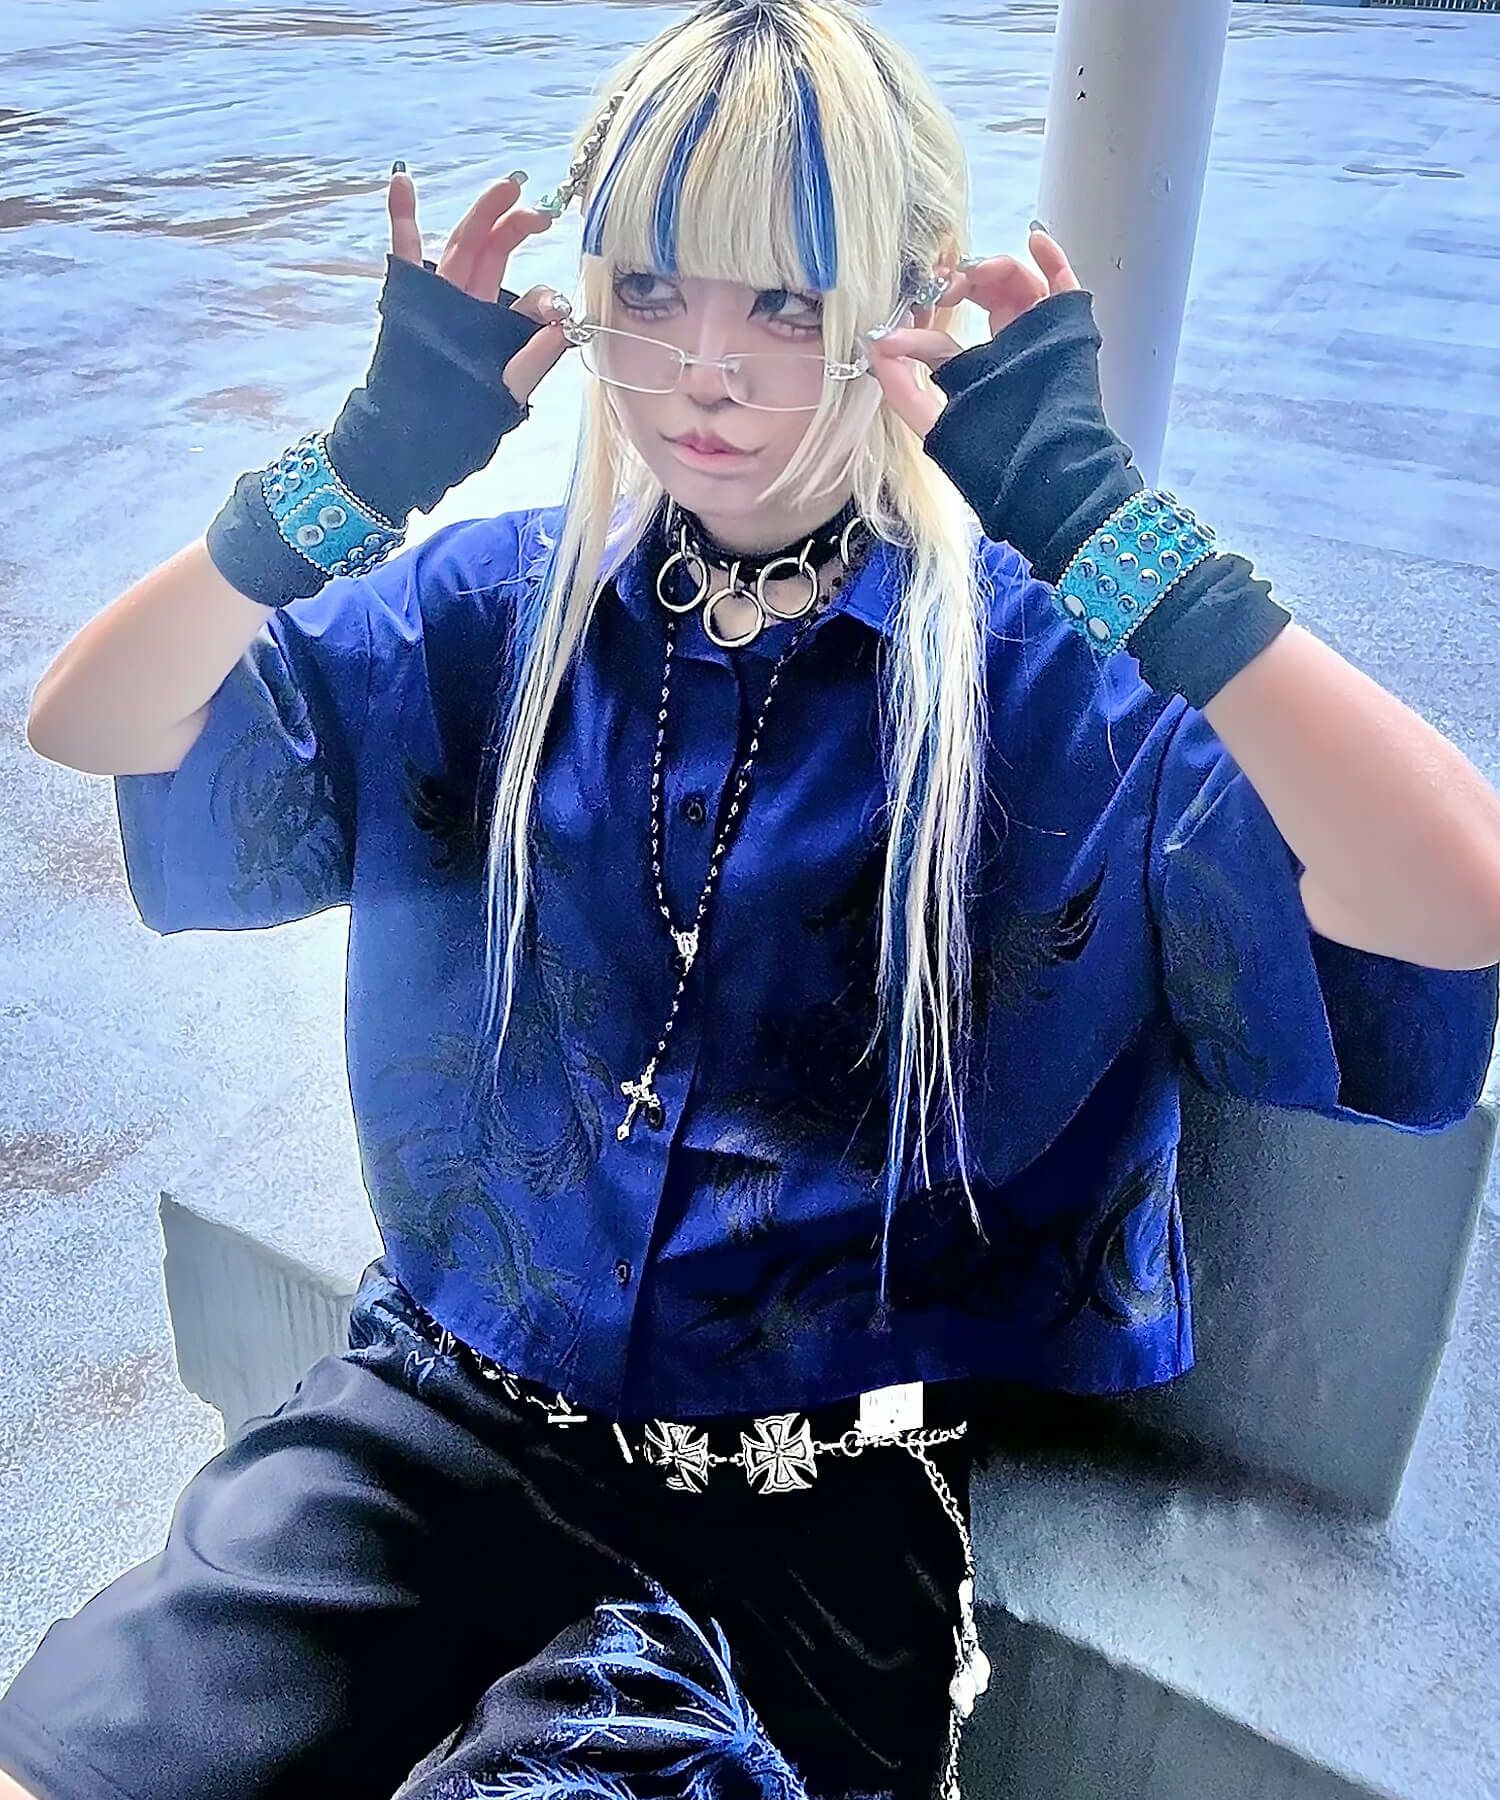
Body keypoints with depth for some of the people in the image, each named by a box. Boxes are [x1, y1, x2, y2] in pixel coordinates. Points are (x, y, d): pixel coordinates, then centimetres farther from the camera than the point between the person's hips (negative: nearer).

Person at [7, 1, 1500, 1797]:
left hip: (826, 1506, -2)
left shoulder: (1060, 677, -9)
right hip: (443, 1415, 4)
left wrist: (1095, 516, -25)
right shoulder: (493, 611, 3)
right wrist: (371, 460, -13)